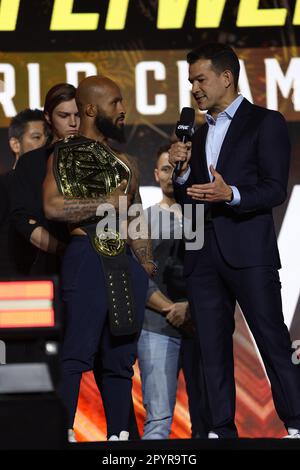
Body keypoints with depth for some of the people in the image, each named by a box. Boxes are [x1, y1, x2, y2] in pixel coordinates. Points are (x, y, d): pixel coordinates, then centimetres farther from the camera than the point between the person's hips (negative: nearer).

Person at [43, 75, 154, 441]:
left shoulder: (122, 164, 21)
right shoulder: (63, 156, 0)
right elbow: (53, 207, -16)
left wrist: (147, 267, 13)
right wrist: (108, 204, -10)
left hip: (127, 263, 7)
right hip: (87, 258, -7)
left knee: (121, 358, 7)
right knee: (77, 353, -13)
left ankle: (118, 435, 11)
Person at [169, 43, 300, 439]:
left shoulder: (265, 123, 2)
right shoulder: (199, 135, 22)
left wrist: (230, 194, -23)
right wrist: (181, 170, 3)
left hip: (248, 251, -6)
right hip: (203, 254, 6)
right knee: (212, 347, 4)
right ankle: (222, 430, 7)